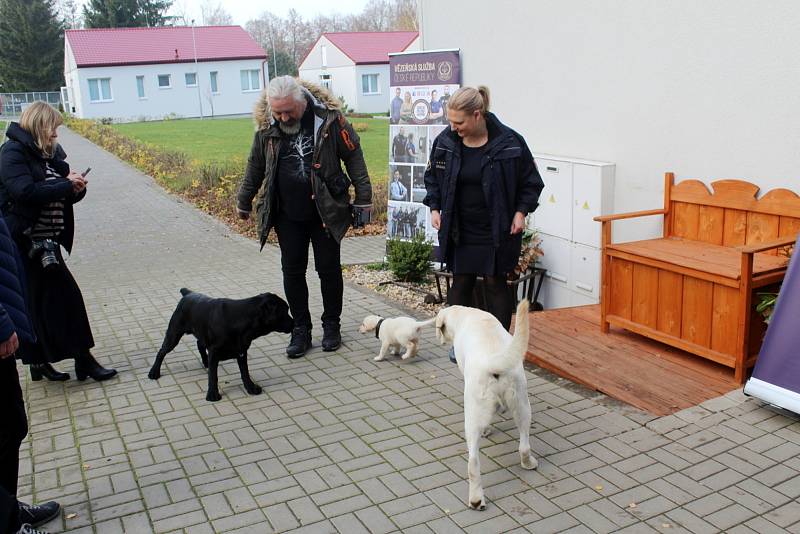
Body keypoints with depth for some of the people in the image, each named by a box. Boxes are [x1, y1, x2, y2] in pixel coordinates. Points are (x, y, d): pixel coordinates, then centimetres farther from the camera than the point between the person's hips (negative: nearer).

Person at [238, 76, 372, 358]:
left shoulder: (329, 119, -12)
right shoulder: (267, 127, -1)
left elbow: (354, 157, -5)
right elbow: (255, 167, 12)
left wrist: (363, 199, -6)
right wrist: (244, 203, 21)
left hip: (325, 212, -3)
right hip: (287, 215, 3)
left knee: (329, 269, 7)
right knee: (292, 271, 6)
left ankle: (331, 325, 24)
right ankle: (301, 329, 18)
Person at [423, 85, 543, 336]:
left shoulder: (510, 142, -13)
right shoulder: (445, 140, -4)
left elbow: (531, 181, 0)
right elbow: (432, 176, 12)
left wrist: (521, 211, -10)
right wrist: (434, 207, 2)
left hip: (497, 231, -3)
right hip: (459, 231, 3)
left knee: (496, 283, 5)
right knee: (460, 282, 8)